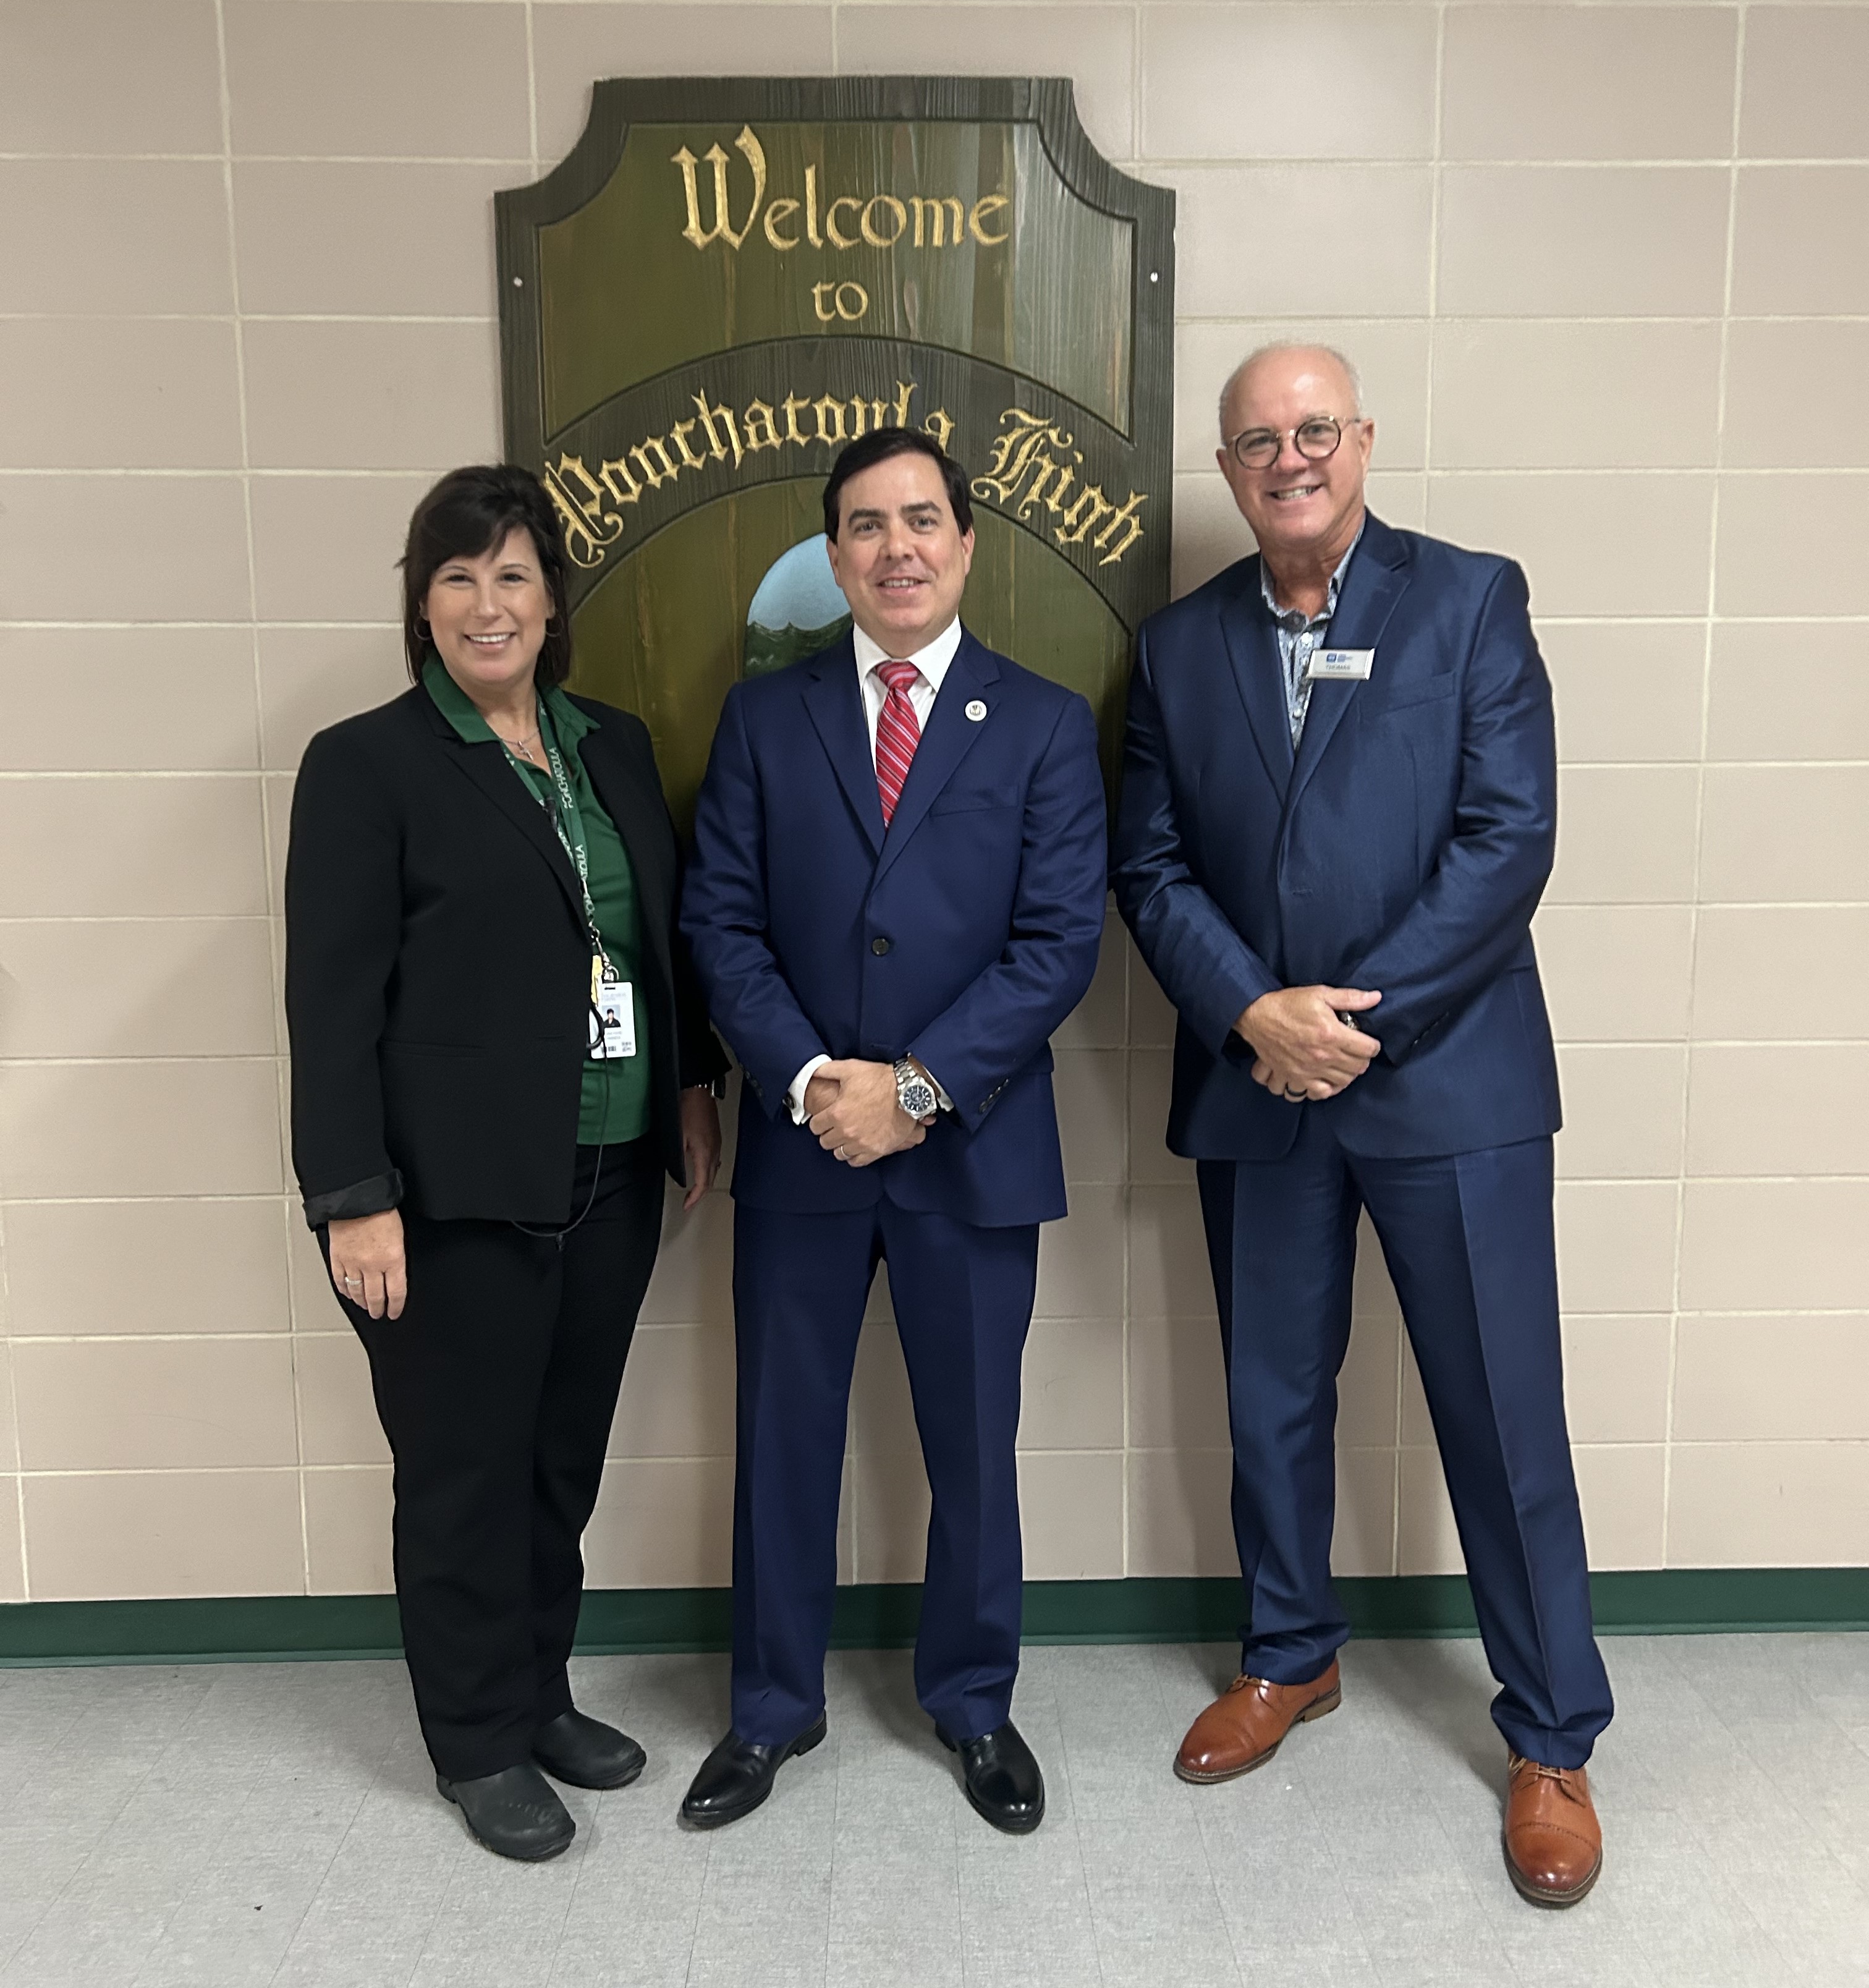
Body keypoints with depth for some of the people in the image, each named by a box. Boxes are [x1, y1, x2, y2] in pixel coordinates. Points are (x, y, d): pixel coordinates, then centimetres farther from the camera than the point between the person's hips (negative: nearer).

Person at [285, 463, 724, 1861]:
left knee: (566, 1456, 16)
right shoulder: (368, 764, -7)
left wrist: (693, 1084, 12)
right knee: (466, 1471, 8)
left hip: (611, 1178, 5)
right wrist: (356, 1199, -14)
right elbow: (331, 1000, -11)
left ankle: (542, 1692, 36)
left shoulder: (615, 747, 10)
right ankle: (482, 1744, 28)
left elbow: (667, 935, 17)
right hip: (457, 1193, -5)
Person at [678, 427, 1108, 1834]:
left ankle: (974, 1702, 36)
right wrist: (810, 1078, -14)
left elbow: (1061, 939, -8)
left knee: (973, 1443, 12)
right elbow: (722, 921, 0)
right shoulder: (765, 717, 5)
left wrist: (917, 1087, -16)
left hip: (975, 1145, -1)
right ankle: (774, 1708, 34)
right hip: (798, 1138, 2)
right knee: (784, 1438, 13)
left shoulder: (1045, 725, 1)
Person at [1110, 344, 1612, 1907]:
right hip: (1254, 1084, 4)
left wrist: (1364, 1013, -16)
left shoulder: (1472, 601, -1)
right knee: (1273, 1401, 16)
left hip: (1449, 1077, -3)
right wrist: (1252, 1014, -12)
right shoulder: (1180, 644, 8)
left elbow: (1509, 838, -9)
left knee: (1504, 1415, 4)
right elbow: (1151, 867, 3)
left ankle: (1551, 1738, 24)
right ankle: (1291, 1659, 38)